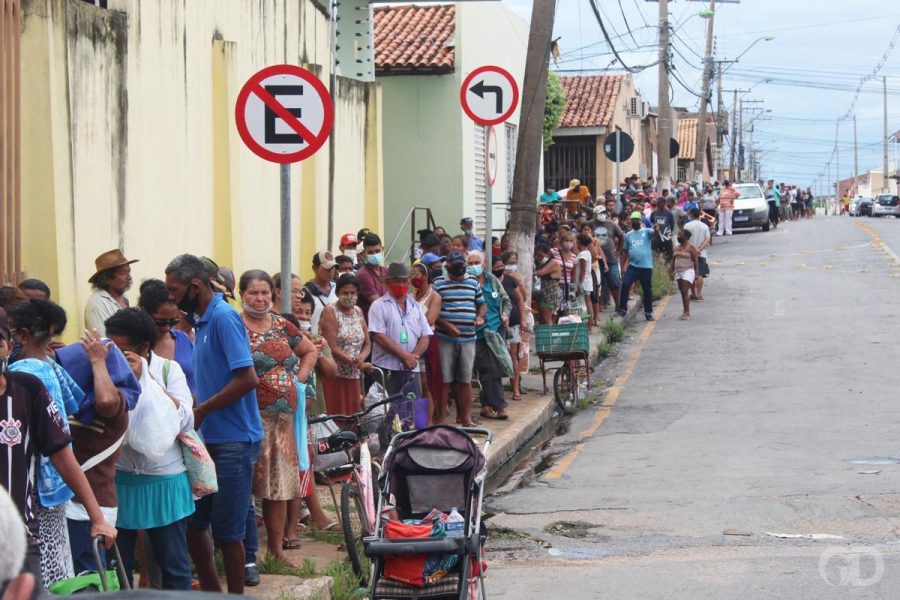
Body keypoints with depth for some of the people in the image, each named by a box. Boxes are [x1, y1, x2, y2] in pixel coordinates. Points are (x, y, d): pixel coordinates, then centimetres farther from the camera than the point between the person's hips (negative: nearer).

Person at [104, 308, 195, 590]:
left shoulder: (167, 369, -3)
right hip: (118, 480, 1)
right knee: (117, 563, 9)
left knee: (173, 564, 8)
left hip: (164, 481, -1)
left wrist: (145, 377, -17)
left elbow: (184, 421, -13)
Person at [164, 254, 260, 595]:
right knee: (192, 521, 13)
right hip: (209, 438, 9)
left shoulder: (223, 317, -15)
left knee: (226, 530, -1)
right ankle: (210, 590, 25)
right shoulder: (203, 320, 12)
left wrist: (201, 410, -16)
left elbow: (247, 379, -23)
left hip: (233, 441, -9)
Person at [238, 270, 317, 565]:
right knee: (246, 485, -8)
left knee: (280, 485, 9)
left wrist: (300, 377, 15)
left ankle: (276, 549, 18)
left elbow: (310, 351, 29)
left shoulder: (282, 326, 15)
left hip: (283, 417, 6)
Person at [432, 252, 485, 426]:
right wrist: (446, 325, -17)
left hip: (468, 339, 3)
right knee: (444, 379, -1)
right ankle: (441, 417, 5)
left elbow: (481, 304, 22)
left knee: (465, 379, 6)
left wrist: (480, 317, 1)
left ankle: (466, 416, 12)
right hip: (445, 338, -3)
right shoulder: (438, 283, -1)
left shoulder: (473, 282, 12)